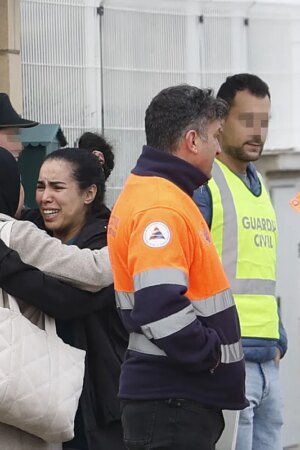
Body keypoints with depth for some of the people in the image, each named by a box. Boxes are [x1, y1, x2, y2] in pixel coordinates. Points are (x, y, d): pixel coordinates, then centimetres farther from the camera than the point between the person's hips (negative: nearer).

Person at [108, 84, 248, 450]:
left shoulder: (145, 191, 14)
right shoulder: (162, 208, -18)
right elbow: (161, 308, -28)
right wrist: (212, 352, -15)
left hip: (181, 397, 10)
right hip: (172, 403, -10)